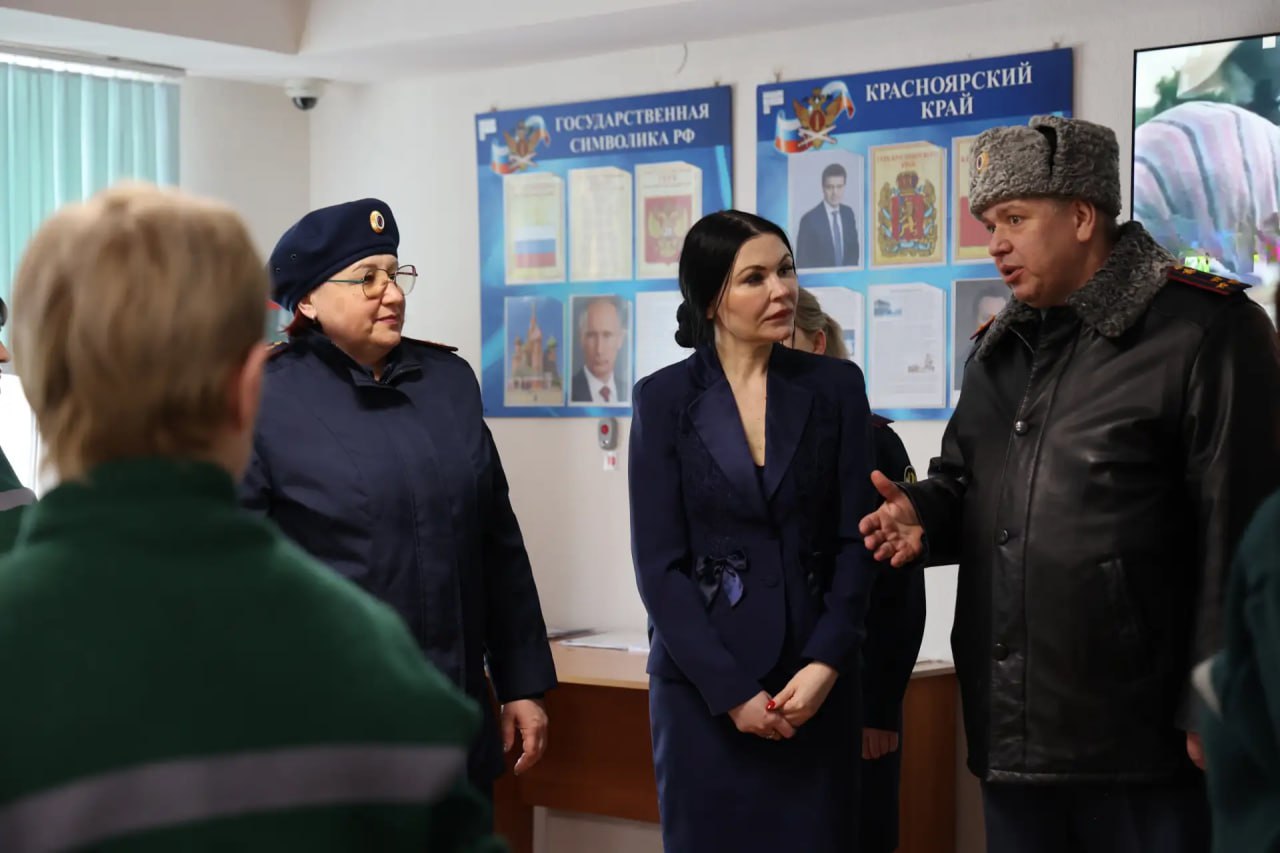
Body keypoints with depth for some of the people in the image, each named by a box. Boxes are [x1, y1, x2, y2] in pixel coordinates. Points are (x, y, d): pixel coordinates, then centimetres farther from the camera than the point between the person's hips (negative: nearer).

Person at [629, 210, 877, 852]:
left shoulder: (834, 386, 4)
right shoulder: (664, 399, -1)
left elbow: (855, 541, 3)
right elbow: (659, 563, -4)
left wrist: (826, 662, -10)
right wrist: (731, 690, -10)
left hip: (815, 683, 1)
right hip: (702, 682, -1)